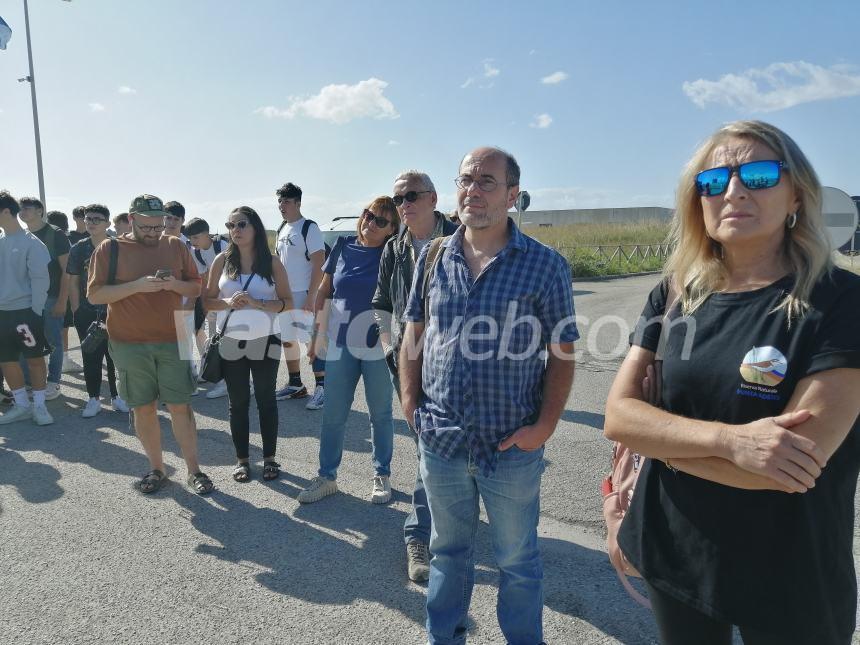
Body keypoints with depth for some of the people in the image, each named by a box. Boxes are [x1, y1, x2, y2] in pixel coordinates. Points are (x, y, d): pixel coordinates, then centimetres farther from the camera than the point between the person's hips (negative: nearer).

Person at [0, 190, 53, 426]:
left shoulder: (31, 243, -9)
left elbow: (40, 279, -11)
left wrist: (35, 311, -13)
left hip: (25, 312, -6)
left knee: (35, 359, 4)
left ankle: (39, 405, 15)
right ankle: (21, 405, 24)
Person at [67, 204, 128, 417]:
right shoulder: (78, 249, 3)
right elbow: (73, 283, 5)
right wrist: (76, 311, 0)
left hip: (114, 311, -1)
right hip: (87, 313, 1)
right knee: (90, 356, 6)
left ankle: (116, 396, 18)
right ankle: (94, 399, 17)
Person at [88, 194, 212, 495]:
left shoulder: (175, 246, 5)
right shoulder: (109, 249, -1)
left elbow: (196, 288, 9)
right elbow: (95, 295, -6)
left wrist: (174, 284, -13)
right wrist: (137, 285, -18)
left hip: (172, 340, 1)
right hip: (129, 344, 0)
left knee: (180, 405, 3)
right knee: (143, 407, 8)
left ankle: (194, 470, 12)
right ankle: (156, 468, 23)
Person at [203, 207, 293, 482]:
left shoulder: (272, 262, -3)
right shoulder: (222, 260, 2)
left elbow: (288, 303, -4)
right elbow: (207, 301, 4)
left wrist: (257, 303, -19)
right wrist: (229, 302, -16)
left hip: (264, 342, -1)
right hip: (230, 343, 1)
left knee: (266, 400, 8)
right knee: (238, 403, 9)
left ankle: (270, 457, 19)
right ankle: (242, 459, 20)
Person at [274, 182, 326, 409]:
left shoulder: (309, 228, -10)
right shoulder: (281, 229, 13)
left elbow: (318, 264, -15)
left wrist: (310, 296, -19)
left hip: (304, 294, -8)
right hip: (284, 293, 8)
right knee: (287, 340, 13)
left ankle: (321, 388, 2)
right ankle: (295, 384, 25)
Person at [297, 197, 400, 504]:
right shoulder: (343, 247, 3)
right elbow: (323, 291, 9)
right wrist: (316, 334, 8)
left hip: (377, 344, -2)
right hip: (340, 343, 2)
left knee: (380, 413, 10)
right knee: (333, 414, 9)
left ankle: (382, 476, 26)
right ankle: (327, 476, 25)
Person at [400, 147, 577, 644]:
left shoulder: (545, 265, -8)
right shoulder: (433, 257, 3)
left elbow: (562, 351, -6)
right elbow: (415, 332, 9)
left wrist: (545, 426, -13)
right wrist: (411, 402, 2)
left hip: (511, 444, -3)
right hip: (440, 437, 4)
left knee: (518, 560, 17)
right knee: (448, 549, 23)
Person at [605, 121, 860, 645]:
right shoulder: (675, 296, -2)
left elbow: (799, 461, -24)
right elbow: (618, 416, -10)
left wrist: (659, 437, -14)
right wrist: (728, 438, -25)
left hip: (790, 579, -3)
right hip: (674, 552, 4)